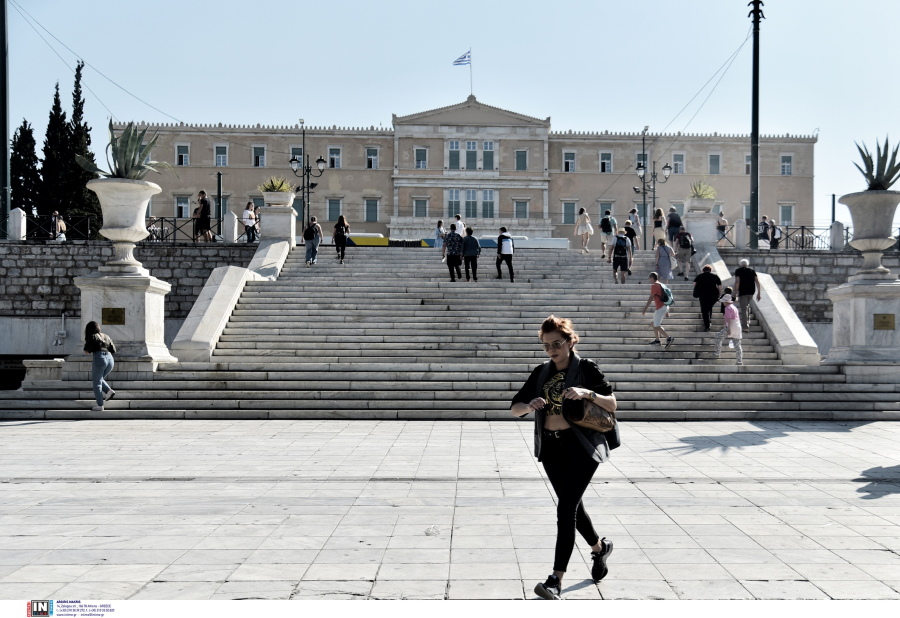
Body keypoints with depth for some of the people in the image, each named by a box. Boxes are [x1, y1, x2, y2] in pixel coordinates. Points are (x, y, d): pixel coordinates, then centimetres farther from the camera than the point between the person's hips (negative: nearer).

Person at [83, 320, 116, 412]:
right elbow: (113, 350, 16)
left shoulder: (92, 337, 1)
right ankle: (109, 391, 3)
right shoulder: (106, 337, 19)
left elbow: (87, 351, -1)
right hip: (110, 360, 6)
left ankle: (100, 406, 2)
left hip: (99, 359, -6)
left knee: (97, 383, 4)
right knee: (99, 379, 25)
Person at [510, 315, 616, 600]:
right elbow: (515, 408, 5)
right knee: (572, 505, 17)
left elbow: (612, 404, -6)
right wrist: (530, 405, -18)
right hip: (550, 447, 6)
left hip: (581, 447, -6)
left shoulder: (587, 369, -4)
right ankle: (599, 547, 44)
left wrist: (587, 393, -24)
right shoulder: (541, 373, 8)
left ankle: (556, 580, -14)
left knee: (566, 508, -13)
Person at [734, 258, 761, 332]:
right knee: (747, 305, 30)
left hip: (743, 292, -5)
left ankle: (746, 327, -11)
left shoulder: (738, 271, 1)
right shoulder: (752, 271, 13)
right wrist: (759, 293, 5)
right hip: (751, 292, 5)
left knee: (743, 309, -4)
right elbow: (757, 281, 4)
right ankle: (747, 321, 31)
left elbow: (737, 282, -11)